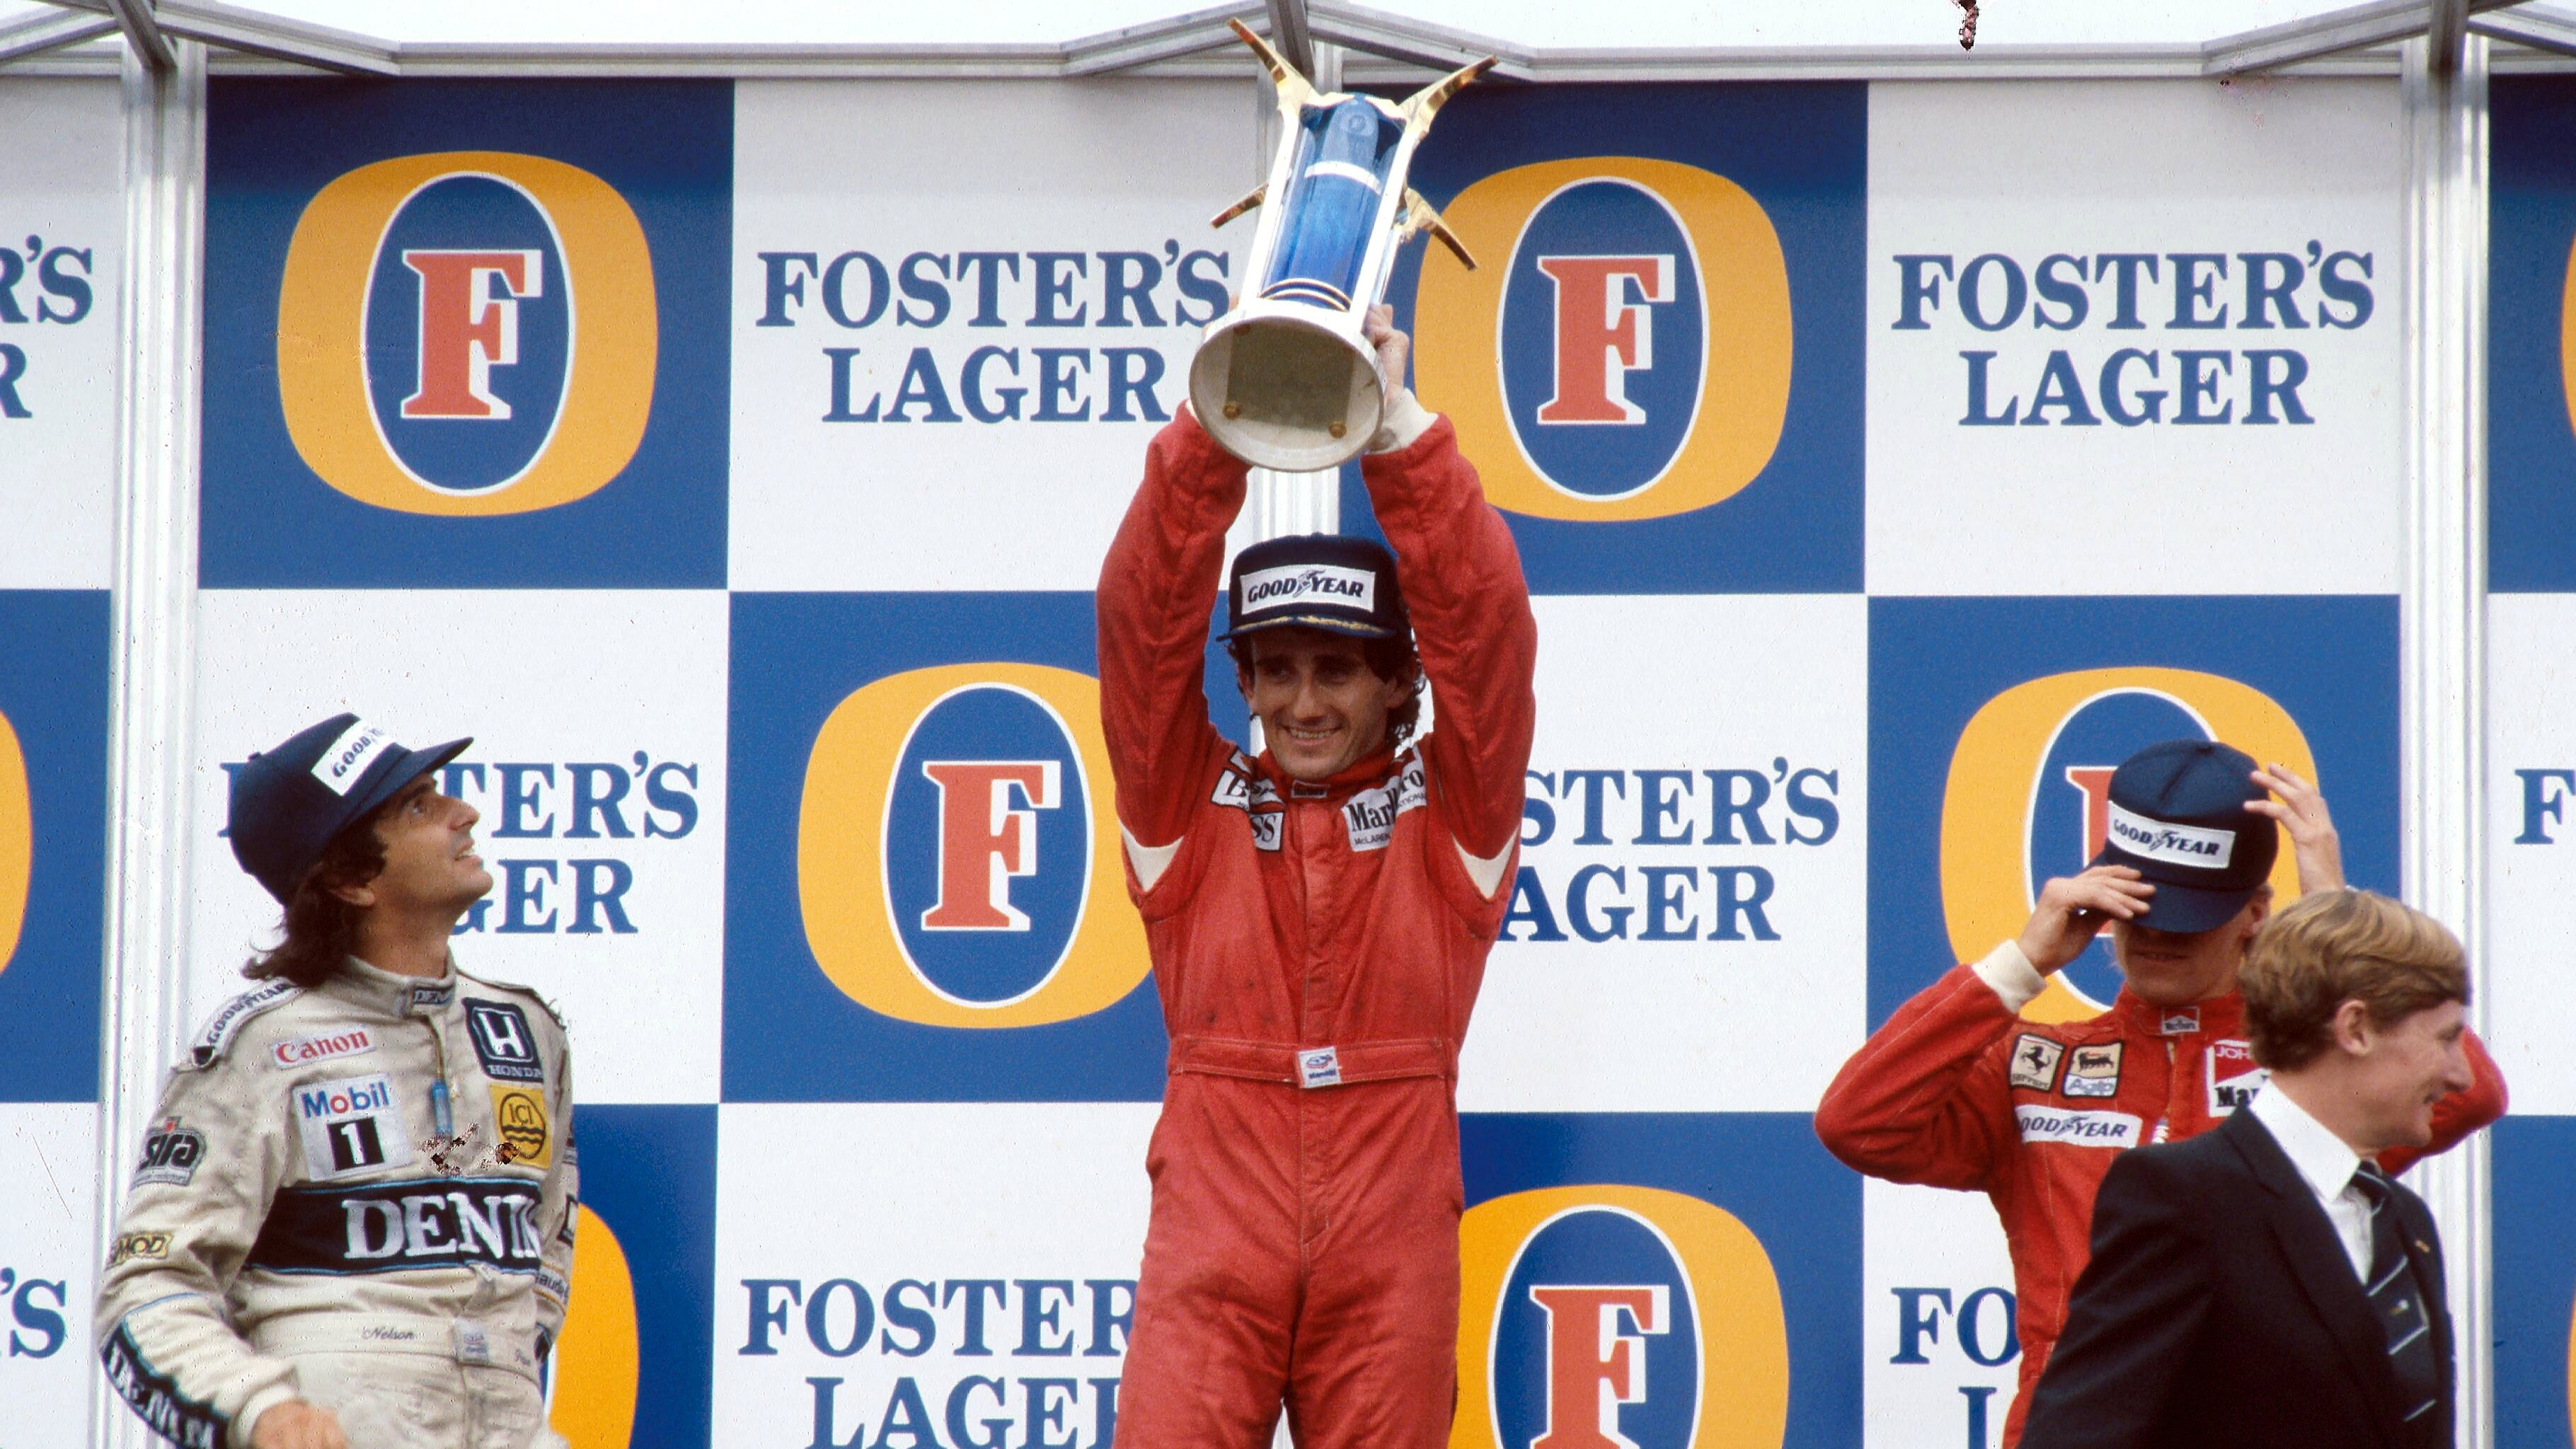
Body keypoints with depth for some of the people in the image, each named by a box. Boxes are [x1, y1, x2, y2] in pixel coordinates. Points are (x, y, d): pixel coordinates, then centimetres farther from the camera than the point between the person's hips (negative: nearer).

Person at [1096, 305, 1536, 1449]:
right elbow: (1144, 622, 1)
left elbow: (1484, 625, -1)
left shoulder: (1447, 818, 9)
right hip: (1213, 1233, 0)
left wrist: (1395, 430, -11)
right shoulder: (1191, 809, 10)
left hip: (1388, 1255, 0)